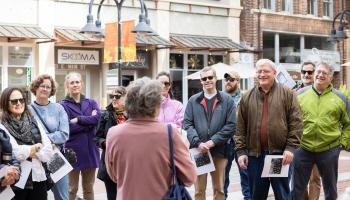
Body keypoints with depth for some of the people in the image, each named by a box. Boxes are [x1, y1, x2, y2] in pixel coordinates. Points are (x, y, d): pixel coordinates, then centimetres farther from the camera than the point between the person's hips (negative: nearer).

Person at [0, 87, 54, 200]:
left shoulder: (34, 122, 11)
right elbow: (17, 153, -16)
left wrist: (29, 153, -9)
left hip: (38, 179, 4)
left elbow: (48, 151, 3)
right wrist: (37, 147, -3)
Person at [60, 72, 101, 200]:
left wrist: (78, 119, -14)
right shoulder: (63, 105, -2)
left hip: (90, 151, 4)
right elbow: (68, 128, -15)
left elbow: (98, 118, -9)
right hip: (73, 151, -3)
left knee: (89, 188, 12)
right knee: (72, 189, 4)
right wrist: (89, 121, -10)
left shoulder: (91, 103, 10)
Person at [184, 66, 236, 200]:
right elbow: (187, 124, 2)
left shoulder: (227, 100, 4)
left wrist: (213, 142, -12)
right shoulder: (193, 100, 8)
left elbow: (231, 125, -3)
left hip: (219, 150, -1)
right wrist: (198, 143, -13)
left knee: (219, 189, 10)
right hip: (198, 151, 1)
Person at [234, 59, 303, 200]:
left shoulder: (287, 94, 1)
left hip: (280, 154, -2)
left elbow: (296, 122, -4)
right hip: (254, 155, 2)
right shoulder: (247, 98, 8)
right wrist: (241, 151, -1)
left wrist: (291, 147, -12)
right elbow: (240, 128, 7)